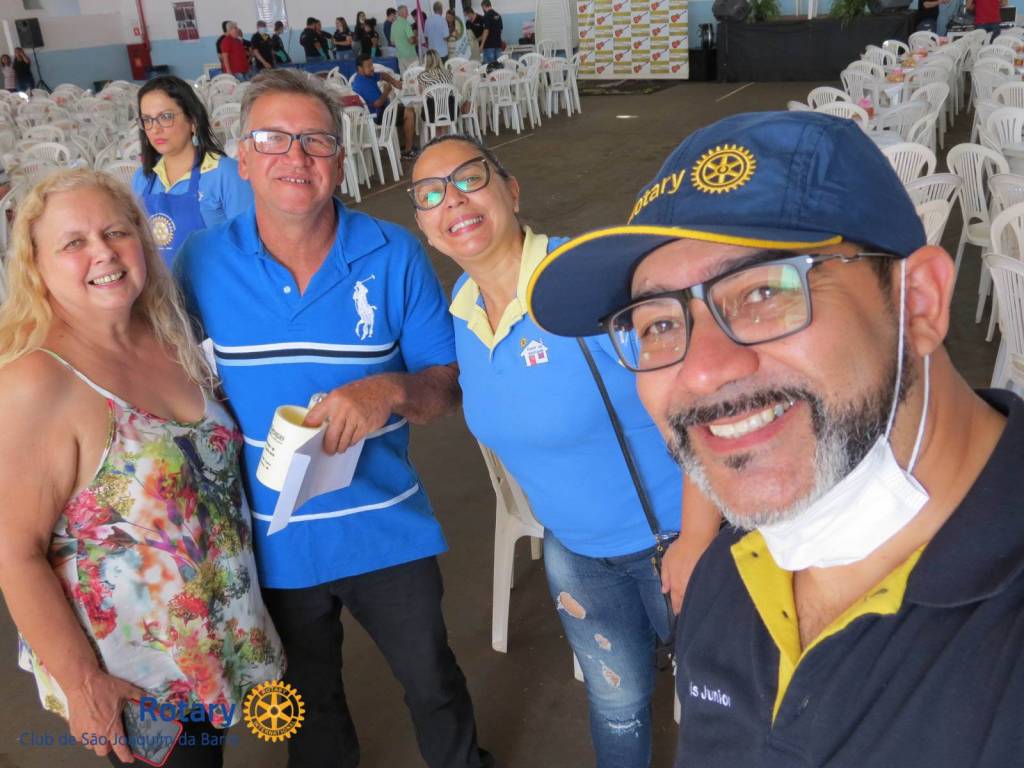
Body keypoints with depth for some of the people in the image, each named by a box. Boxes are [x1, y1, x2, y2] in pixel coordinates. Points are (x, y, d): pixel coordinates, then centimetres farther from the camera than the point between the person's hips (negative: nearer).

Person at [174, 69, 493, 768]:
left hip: (387, 532, 0)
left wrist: (391, 391, -29)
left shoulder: (396, 256, -11)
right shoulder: (201, 262, -9)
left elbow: (449, 384, -7)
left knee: (433, 683, 21)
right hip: (272, 540, 1)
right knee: (310, 700, 25)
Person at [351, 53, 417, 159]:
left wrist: (394, 81, -4)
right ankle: (408, 151, -9)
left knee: (406, 109, 21)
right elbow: (378, 103, -28)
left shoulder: (366, 76, 5)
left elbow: (382, 75, 16)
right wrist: (386, 91, -11)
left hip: (379, 111, 11)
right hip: (377, 116, -11)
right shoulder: (364, 84, -27)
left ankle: (405, 145, 22)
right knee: (410, 114, -13)